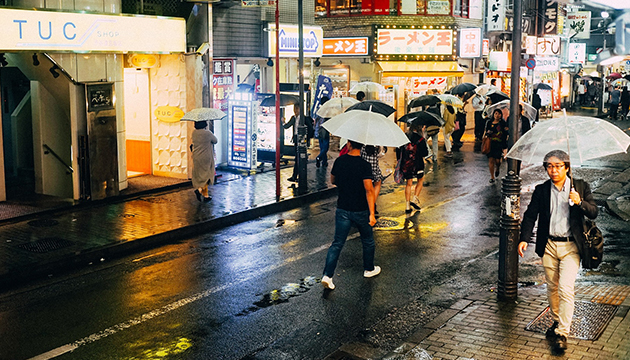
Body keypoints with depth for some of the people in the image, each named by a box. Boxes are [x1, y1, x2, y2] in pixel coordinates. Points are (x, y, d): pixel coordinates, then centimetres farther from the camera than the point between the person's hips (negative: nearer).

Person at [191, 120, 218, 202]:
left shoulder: (194, 132, -1)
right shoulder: (207, 133, -18)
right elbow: (215, 140, -1)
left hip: (196, 158, 6)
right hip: (206, 158, -6)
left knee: (199, 175, 13)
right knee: (206, 175, 7)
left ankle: (206, 196, 14)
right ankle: (200, 189, -12)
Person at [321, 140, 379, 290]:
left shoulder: (339, 161, -4)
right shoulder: (364, 165, -17)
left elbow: (333, 180, 12)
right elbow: (369, 190, -22)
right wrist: (371, 214, -23)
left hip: (342, 209, 3)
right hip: (360, 210, -3)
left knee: (337, 243, 5)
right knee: (368, 241, 20)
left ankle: (327, 275, -5)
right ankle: (369, 269, 36)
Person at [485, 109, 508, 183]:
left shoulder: (503, 123, 2)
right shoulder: (489, 123, 9)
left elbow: (505, 135, 0)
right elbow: (486, 133, 18)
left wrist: (505, 147, -7)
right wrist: (488, 132, -7)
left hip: (499, 144, -2)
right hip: (490, 144, 2)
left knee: (497, 160, -8)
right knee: (491, 160, -3)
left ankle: (498, 168, 29)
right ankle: (492, 177, 6)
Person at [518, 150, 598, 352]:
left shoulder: (580, 187, 1)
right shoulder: (541, 190, 4)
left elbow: (593, 213, -1)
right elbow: (530, 215, 3)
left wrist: (580, 202, -21)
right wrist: (524, 239, -9)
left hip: (571, 246, -3)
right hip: (549, 245, 3)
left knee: (566, 288, -11)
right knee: (552, 288, 13)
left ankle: (562, 333, -5)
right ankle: (557, 322, 34)